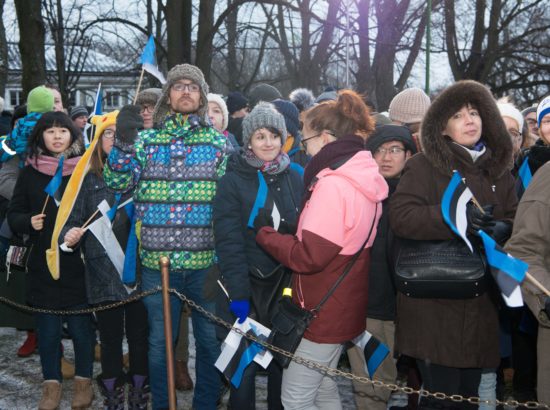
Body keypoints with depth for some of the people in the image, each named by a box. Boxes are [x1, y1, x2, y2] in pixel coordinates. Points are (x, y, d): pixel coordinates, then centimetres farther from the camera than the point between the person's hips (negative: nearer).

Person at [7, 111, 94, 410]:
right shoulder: (30, 173, 5)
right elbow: (13, 214, 9)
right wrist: (28, 222, -11)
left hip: (79, 264, -2)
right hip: (43, 263, 2)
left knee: (81, 326, 6)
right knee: (47, 328, 8)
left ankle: (83, 380, 24)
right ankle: (51, 384, 23)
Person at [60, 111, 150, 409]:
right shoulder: (89, 179, 6)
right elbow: (74, 219, 5)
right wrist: (69, 236, -15)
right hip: (103, 272, 1)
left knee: (139, 336, 9)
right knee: (110, 338, 9)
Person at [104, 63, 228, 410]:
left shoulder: (218, 142, 5)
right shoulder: (147, 139, 6)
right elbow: (118, 182, -2)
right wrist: (123, 143, -18)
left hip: (206, 260, 0)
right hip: (157, 259, 0)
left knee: (210, 339, 11)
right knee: (160, 340, 12)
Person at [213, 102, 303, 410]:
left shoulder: (296, 179, 5)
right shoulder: (234, 180, -5)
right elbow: (228, 241, -10)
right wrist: (238, 293, -16)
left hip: (288, 286, 3)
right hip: (248, 285, -3)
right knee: (245, 365, 2)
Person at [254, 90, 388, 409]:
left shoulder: (332, 183, -22)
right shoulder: (363, 177, 8)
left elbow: (309, 256, -24)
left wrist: (264, 233, -10)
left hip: (323, 309, -10)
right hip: (344, 306, 10)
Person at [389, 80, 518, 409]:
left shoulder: (499, 170, 14)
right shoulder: (424, 166, -3)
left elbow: (516, 222, 13)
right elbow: (401, 215, -15)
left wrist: (503, 230, -10)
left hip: (480, 302, 5)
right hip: (434, 302, -5)